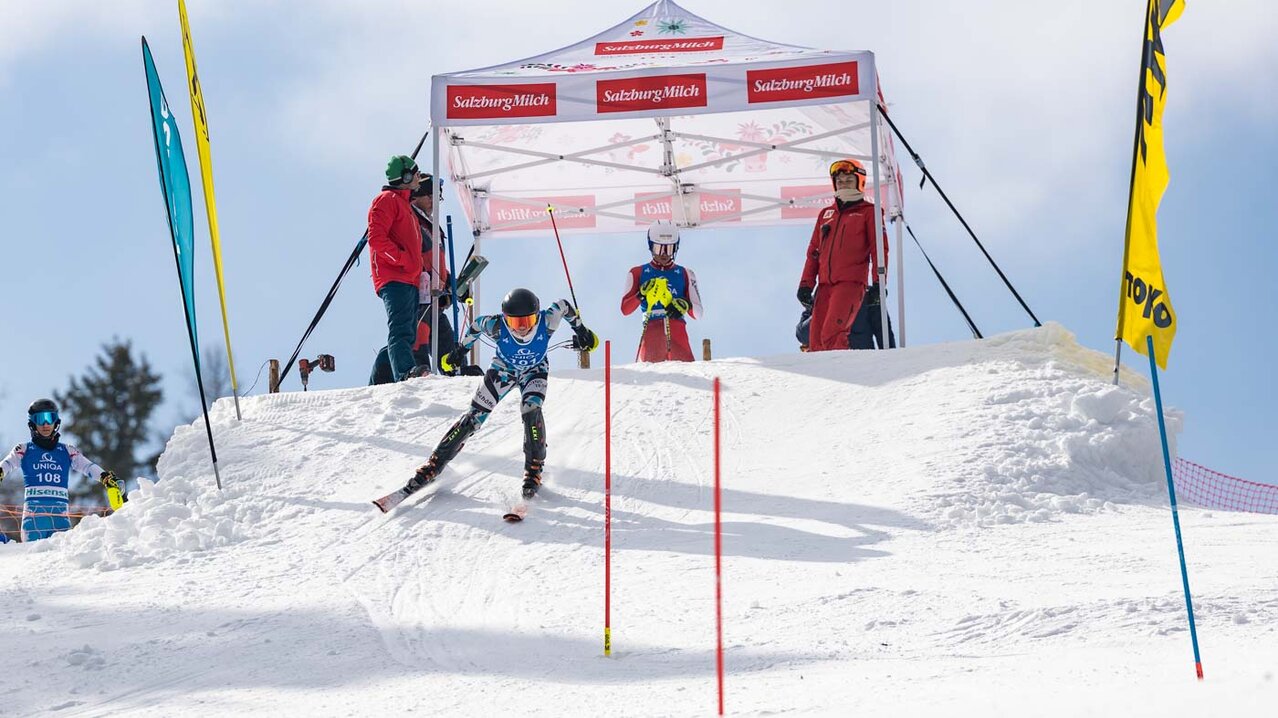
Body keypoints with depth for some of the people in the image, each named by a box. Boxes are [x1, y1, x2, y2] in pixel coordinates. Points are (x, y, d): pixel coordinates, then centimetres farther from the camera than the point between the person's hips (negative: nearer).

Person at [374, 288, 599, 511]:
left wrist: (580, 330, 0)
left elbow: (564, 306, -13)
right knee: (473, 418, -7)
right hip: (503, 369, 0)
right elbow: (477, 324, -11)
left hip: (534, 370, 0)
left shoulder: (547, 322, -35)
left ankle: (534, 472, -15)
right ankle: (430, 470, -2)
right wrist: (461, 349, 2)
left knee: (531, 411, -29)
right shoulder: (496, 326, -35)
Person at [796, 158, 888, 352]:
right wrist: (806, 283, 14)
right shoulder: (826, 214, 22)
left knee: (831, 335, -23)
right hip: (825, 284, 6)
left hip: (851, 283, -6)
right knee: (816, 342, -2)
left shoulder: (868, 212, 8)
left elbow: (879, 249, 3)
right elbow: (814, 251, 23)